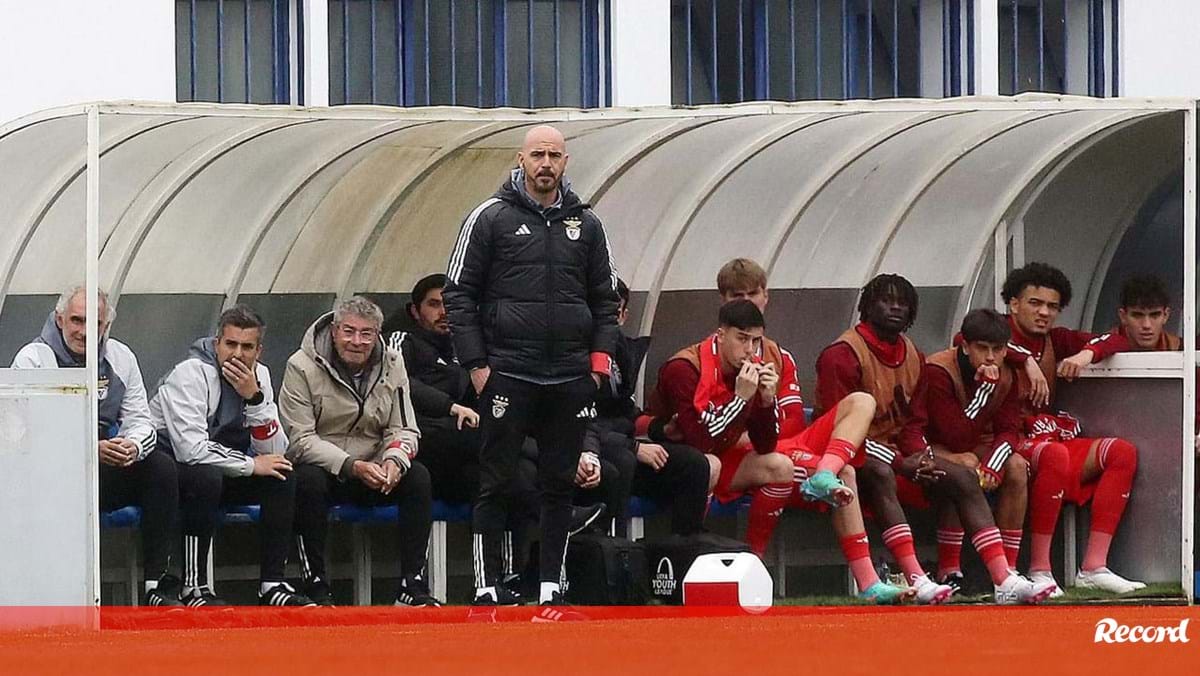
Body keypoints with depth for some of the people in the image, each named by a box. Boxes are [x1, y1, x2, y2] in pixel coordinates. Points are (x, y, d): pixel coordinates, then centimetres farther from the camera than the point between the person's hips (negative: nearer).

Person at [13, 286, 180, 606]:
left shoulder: (120, 357, 11)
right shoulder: (33, 359, -4)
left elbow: (140, 421, 9)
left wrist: (133, 446, -18)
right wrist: (90, 450, -26)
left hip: (109, 472, 5)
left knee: (162, 466, -20)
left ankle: (157, 587, -20)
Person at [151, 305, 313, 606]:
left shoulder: (259, 375, 1)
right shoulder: (190, 373, -20)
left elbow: (274, 453, -5)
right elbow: (191, 450, -30)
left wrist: (254, 398, -19)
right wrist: (251, 465, -20)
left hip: (221, 472, 7)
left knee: (283, 475, -12)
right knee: (207, 476, -36)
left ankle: (272, 585, -9)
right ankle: (193, 590, -30)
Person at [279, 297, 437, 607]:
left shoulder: (392, 364, 4)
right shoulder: (302, 367, -10)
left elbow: (404, 429, 4)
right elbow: (301, 439, -16)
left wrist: (394, 460, -21)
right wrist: (352, 466, -29)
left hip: (373, 473, 4)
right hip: (321, 468, -4)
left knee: (418, 477, -22)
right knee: (309, 480, -37)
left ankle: (412, 586, -18)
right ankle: (316, 589, -28)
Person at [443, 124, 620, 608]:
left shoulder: (585, 224, 12)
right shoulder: (491, 218, 0)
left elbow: (605, 298, 18)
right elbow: (458, 294, 0)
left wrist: (600, 358, 5)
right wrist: (476, 364, -6)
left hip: (570, 380, 4)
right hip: (507, 373, -4)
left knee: (560, 484, 5)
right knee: (497, 482, -2)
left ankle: (551, 584, 11)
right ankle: (487, 585, 1)